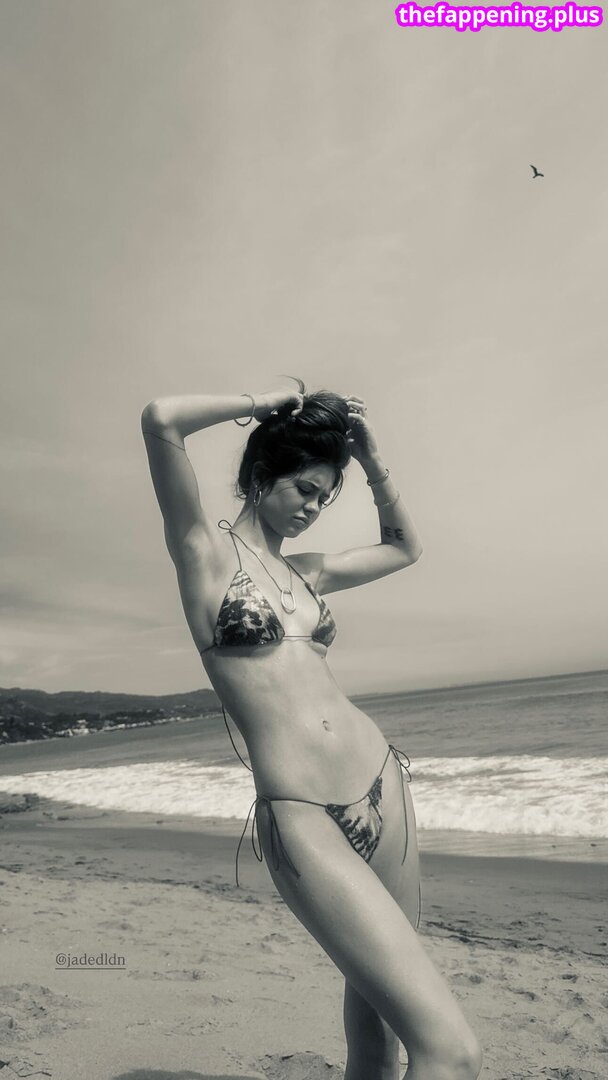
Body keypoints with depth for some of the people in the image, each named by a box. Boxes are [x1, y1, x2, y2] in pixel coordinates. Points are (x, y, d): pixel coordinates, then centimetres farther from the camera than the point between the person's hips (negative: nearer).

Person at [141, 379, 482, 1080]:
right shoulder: (204, 548, -2)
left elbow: (405, 548, 29)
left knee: (376, 1011, 19)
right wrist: (260, 406, -2)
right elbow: (160, 421, -17)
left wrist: (371, 460, 18)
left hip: (382, 784, 7)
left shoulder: (305, 571, 15)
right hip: (301, 819, -6)